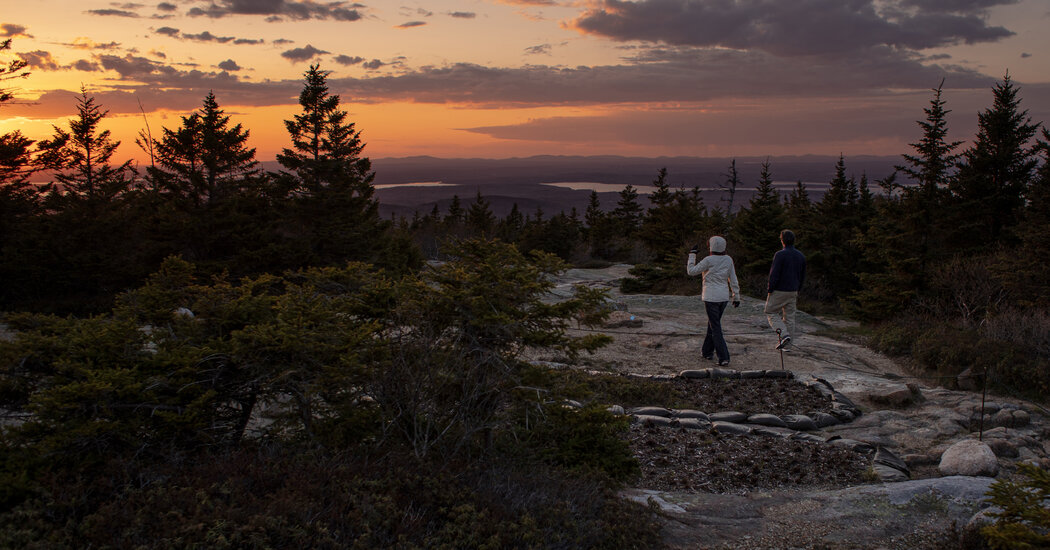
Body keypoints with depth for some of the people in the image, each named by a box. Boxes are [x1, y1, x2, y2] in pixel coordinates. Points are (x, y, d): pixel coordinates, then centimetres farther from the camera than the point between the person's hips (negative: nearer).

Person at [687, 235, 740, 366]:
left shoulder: (708, 260, -15)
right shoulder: (728, 260, 2)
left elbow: (691, 272, -7)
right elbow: (733, 279, 5)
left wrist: (692, 254, 0)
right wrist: (736, 297, 11)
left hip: (711, 297, -6)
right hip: (724, 297, 6)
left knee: (716, 328, -3)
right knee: (713, 323, 23)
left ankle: (724, 357, -10)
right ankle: (707, 351, 34)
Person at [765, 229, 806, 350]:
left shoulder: (780, 255, -16)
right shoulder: (801, 256, 5)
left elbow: (774, 274, -18)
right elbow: (802, 276, 12)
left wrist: (769, 290, -10)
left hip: (779, 290, -6)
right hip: (793, 291, 6)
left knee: (770, 312, 8)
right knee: (789, 316, 11)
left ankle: (784, 334, -10)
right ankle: (787, 344, 12)